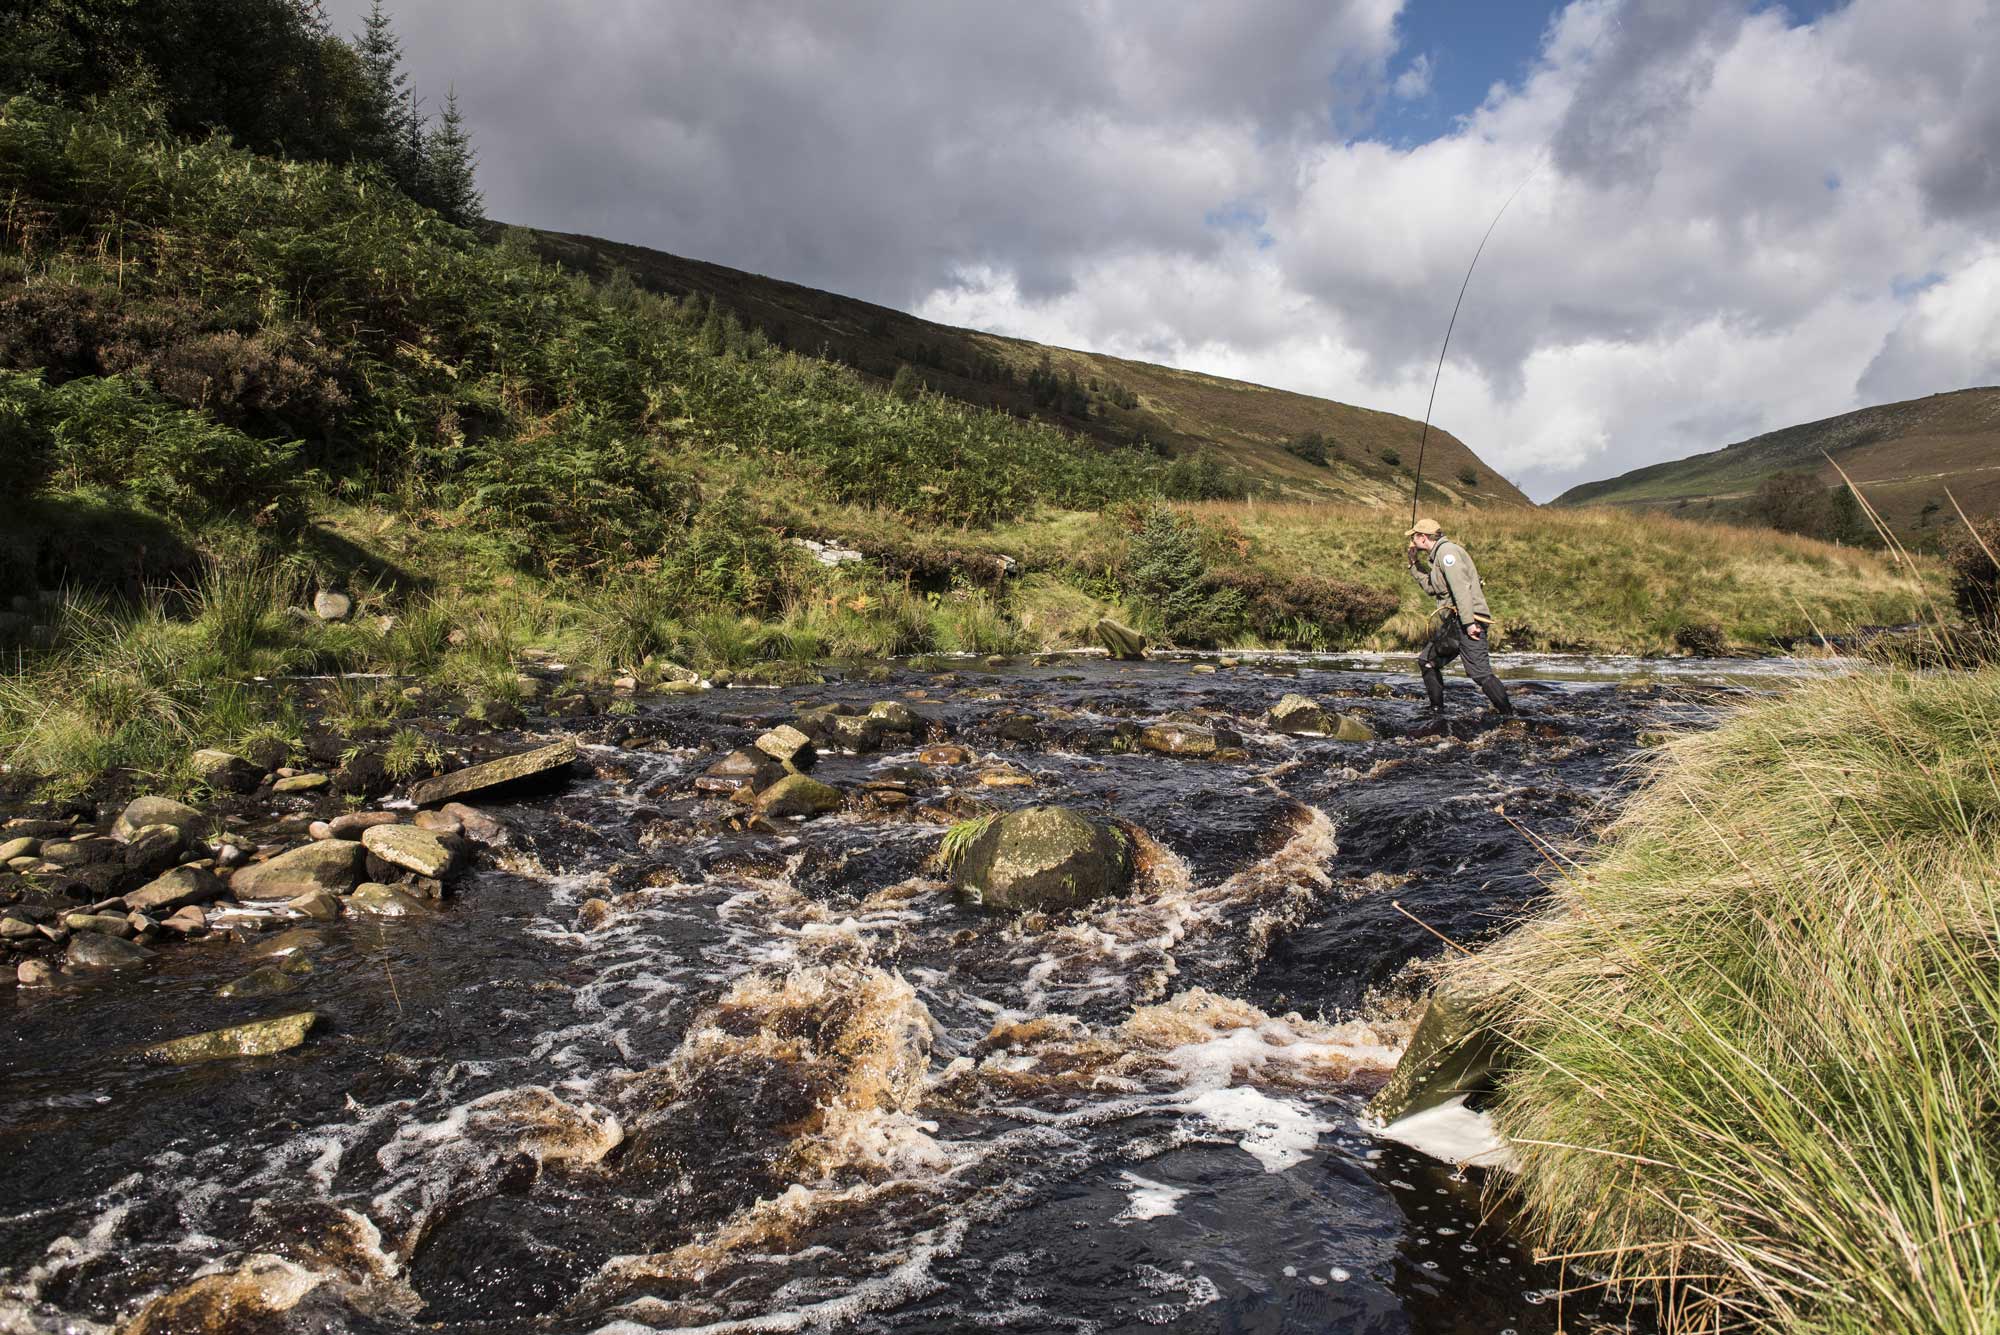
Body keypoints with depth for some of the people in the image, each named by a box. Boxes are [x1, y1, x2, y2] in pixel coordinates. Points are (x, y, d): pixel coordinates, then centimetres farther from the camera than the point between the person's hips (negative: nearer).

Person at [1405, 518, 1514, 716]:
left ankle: (1508, 713, -16)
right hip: (1453, 623, 11)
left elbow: (1461, 586, -21)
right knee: (1426, 661, 15)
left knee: (1480, 672, -17)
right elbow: (1431, 588, 28)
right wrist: (1414, 564, 23)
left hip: (1468, 620, -11)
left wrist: (1468, 623, -26)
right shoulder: (1439, 554, 20)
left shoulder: (1446, 550, -11)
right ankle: (1437, 710, 20)